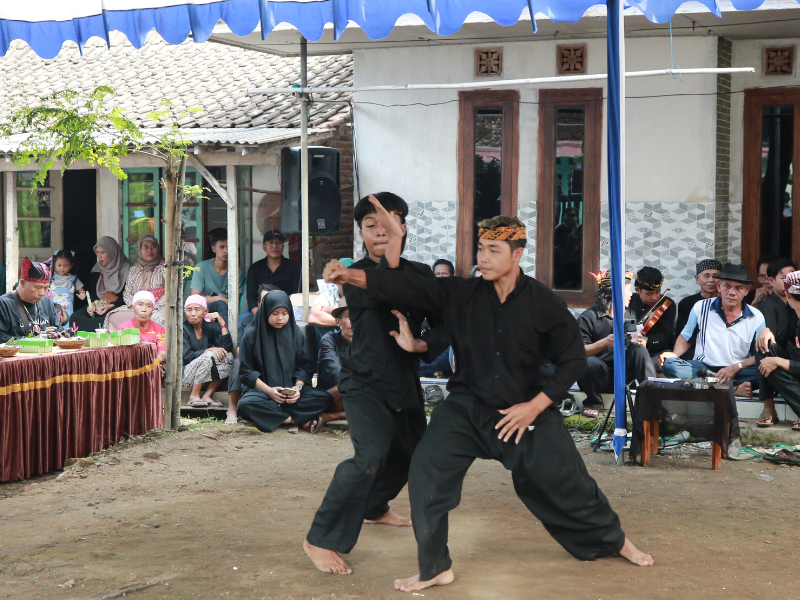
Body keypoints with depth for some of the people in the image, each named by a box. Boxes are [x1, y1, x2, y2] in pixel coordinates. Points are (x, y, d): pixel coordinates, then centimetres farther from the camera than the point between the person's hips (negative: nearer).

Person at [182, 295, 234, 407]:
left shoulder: (211, 327, 5)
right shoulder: (183, 329, -5)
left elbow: (227, 347, -9)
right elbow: (186, 356, -15)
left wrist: (222, 322, -13)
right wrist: (208, 350, -24)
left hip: (208, 377, 5)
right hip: (185, 376, -5)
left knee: (228, 357, -17)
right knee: (210, 356, -28)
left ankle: (207, 396, -19)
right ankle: (194, 396, -18)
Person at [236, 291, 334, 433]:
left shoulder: (296, 334, 8)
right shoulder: (252, 335, 0)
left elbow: (304, 366, 7)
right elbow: (246, 371, -3)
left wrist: (298, 386, -13)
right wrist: (268, 390, -17)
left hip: (291, 389, 3)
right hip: (261, 389, -2)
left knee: (325, 398, -22)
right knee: (246, 404, -38)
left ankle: (276, 416, -27)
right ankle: (300, 420, -27)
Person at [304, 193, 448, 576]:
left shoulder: (421, 274, 1)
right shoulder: (355, 275, -10)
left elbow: (443, 325, -4)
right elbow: (379, 294, -32)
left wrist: (423, 344, -24)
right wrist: (390, 258, -45)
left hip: (405, 381, 6)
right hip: (364, 382, -6)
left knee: (410, 453, 20)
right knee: (371, 455, -25)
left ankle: (374, 508, 49)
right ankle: (322, 540, -17)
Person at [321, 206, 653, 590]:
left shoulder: (543, 303, -13)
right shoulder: (460, 294, -9)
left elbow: (573, 360, -5)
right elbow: (407, 288, -21)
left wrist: (535, 406, -13)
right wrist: (350, 276, -35)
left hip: (527, 411, -1)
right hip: (467, 409, 1)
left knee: (567, 484, 10)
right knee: (427, 472, -17)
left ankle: (615, 542, 39)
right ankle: (435, 569, -1)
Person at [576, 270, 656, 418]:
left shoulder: (629, 314, 11)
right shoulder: (588, 317, -7)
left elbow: (641, 343, 6)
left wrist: (639, 341, -18)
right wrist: (604, 343, -30)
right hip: (598, 375, -3)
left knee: (639, 348, -21)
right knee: (591, 363, -36)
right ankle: (593, 403, -7)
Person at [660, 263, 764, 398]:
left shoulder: (756, 318, 2)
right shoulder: (702, 308, 5)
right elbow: (685, 338, 15)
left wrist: (736, 368, -16)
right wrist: (674, 354, -6)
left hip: (737, 372, -2)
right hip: (703, 367, 2)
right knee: (669, 364, -30)